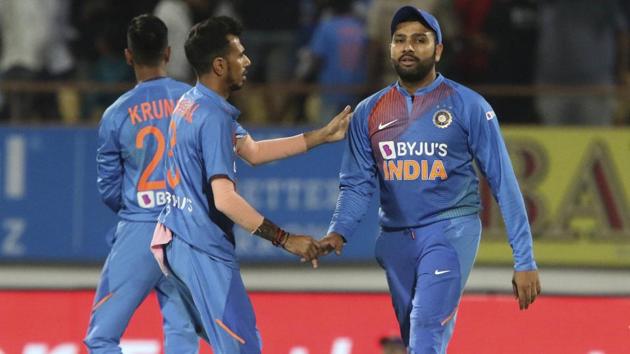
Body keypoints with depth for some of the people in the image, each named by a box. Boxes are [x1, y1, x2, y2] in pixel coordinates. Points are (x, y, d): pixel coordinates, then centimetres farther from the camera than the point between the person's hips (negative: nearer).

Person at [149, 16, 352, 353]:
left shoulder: (190, 103, 12)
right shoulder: (214, 117, -19)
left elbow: (252, 151, 21)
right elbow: (224, 200, -26)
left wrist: (322, 136, 20)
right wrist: (286, 240, -23)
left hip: (176, 238, 10)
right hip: (203, 250, -10)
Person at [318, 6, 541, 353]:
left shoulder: (468, 106, -5)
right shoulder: (369, 112, 6)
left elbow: (503, 182, -5)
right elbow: (357, 184, 5)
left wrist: (524, 260, -9)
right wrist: (339, 231, -16)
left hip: (451, 233, -5)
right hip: (396, 239, 5)